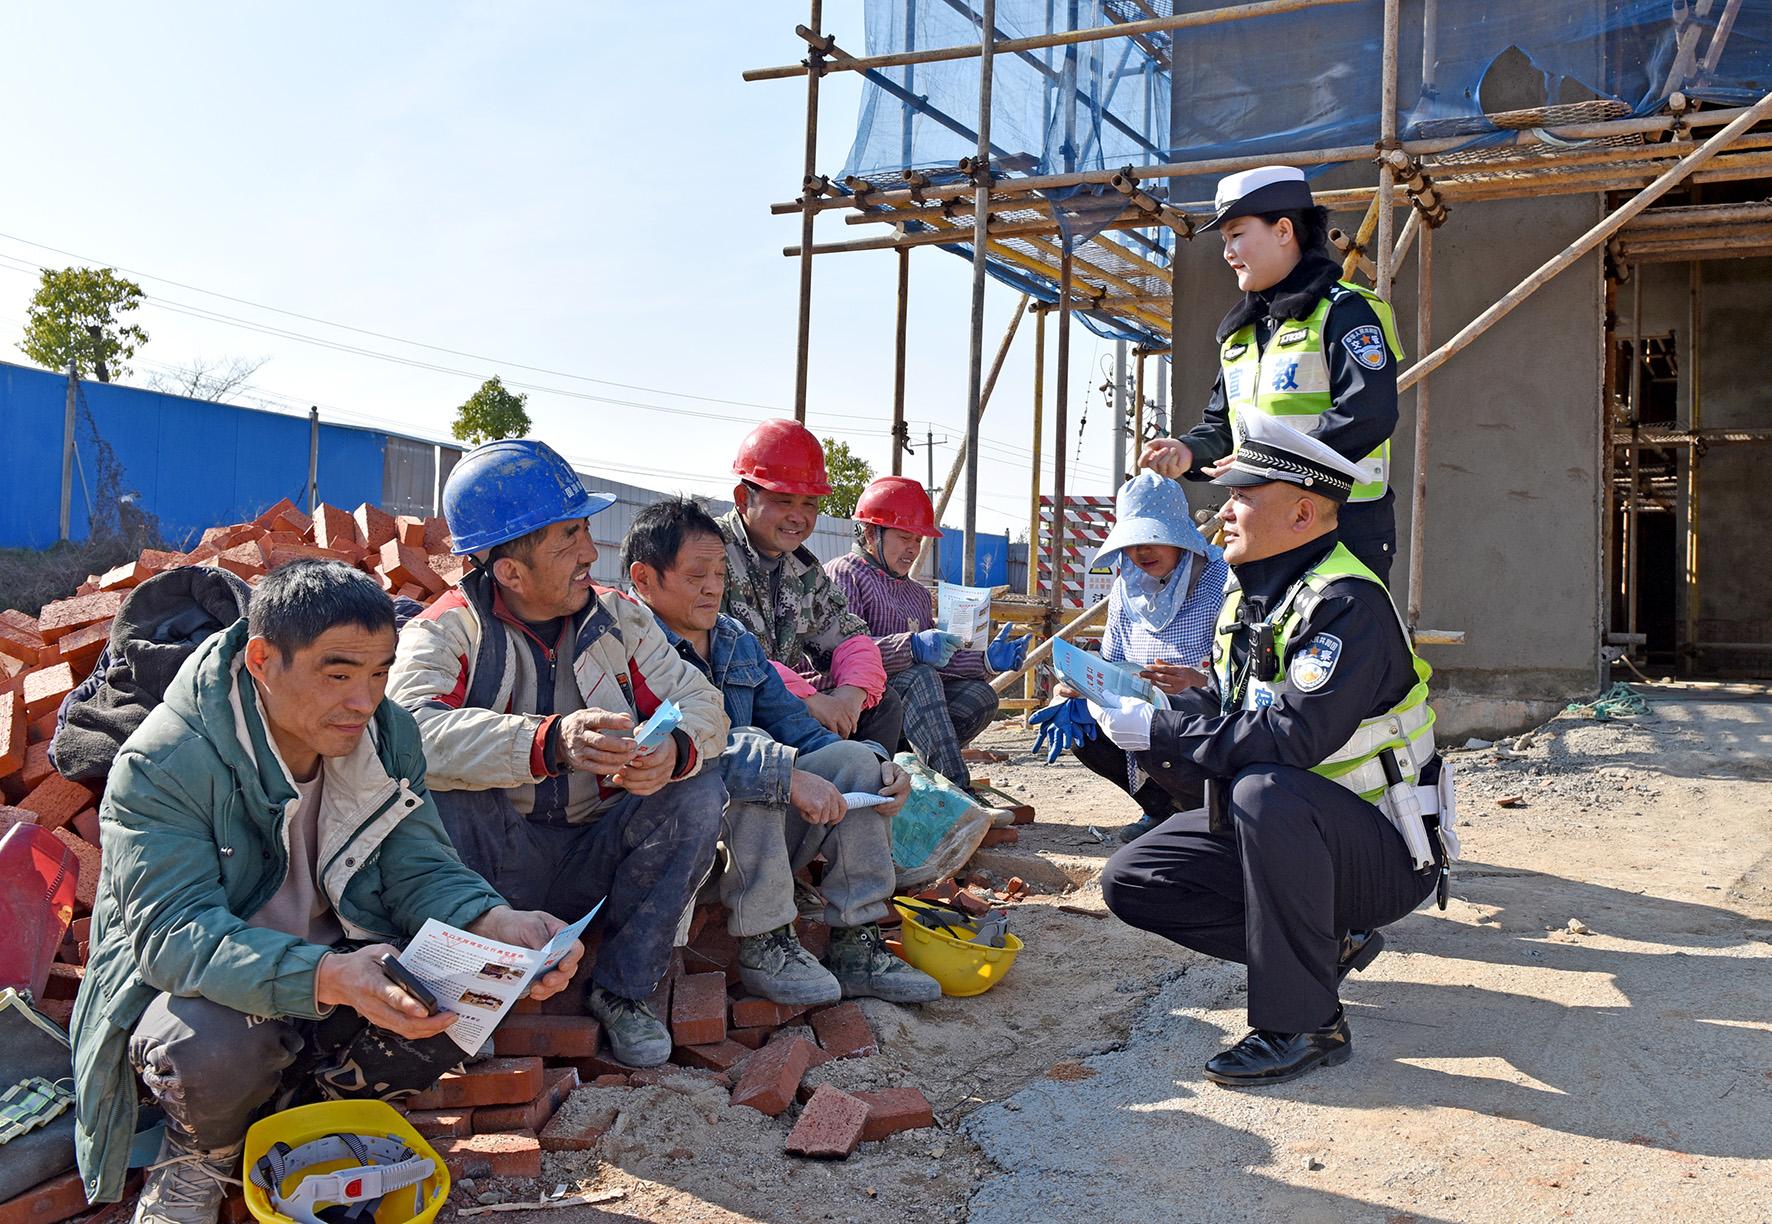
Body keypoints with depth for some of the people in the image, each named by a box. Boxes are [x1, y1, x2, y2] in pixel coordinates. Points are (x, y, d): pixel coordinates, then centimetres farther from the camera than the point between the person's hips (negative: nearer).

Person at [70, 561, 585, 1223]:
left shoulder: (388, 734, -6)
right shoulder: (162, 764, -24)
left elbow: (419, 870, -7)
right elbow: (174, 933, -33)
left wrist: (499, 925, -31)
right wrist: (328, 979, -50)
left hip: (336, 965, 4)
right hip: (187, 981, -4)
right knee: (218, 1046, -37)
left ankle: (288, 1119, 2)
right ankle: (200, 1151, 1)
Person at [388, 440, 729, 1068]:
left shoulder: (620, 617, 4)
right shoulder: (447, 629, -10)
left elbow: (702, 704, -5)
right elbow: (413, 728, -30)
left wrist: (676, 748, -32)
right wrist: (550, 741, -47)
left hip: (597, 861, 4)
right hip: (497, 863, -3)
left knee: (700, 793, -21)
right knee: (437, 793, -32)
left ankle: (624, 991, -5)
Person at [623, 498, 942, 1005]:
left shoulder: (738, 641, 14)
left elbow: (793, 725, 10)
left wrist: (879, 766, -8)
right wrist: (788, 774, -35)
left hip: (756, 835, 8)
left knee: (854, 760, -5)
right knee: (750, 766, -32)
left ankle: (856, 946, -8)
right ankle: (763, 945, -19)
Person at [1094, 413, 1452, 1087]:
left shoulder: (1346, 603, -24)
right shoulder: (1247, 591, 6)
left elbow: (1289, 736, -35)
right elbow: (1215, 707, 8)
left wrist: (1156, 734, -28)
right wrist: (1130, 707, -10)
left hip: (1382, 854, -9)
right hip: (1280, 835, 9)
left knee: (1266, 792, -39)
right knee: (1131, 879, 0)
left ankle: (1304, 1022, -23)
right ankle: (1323, 944, 7)